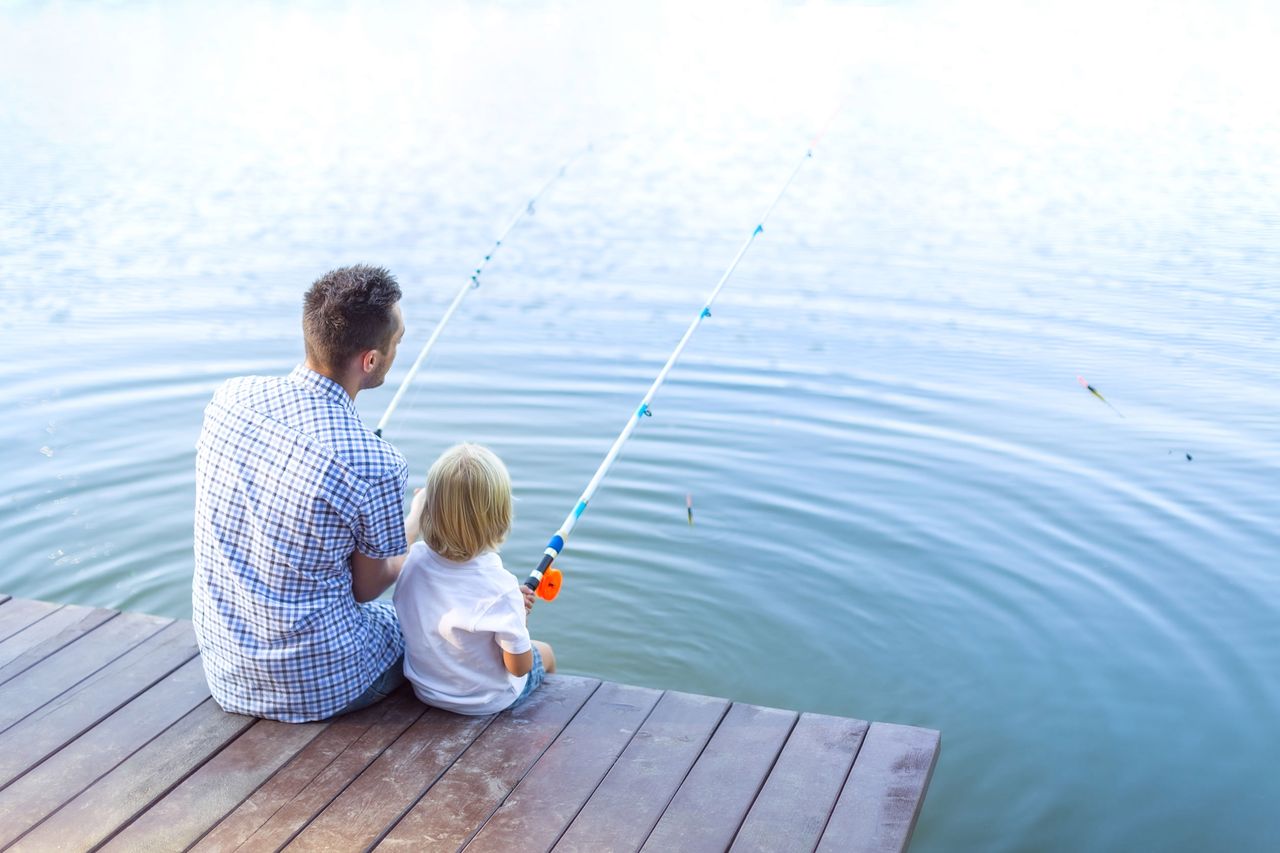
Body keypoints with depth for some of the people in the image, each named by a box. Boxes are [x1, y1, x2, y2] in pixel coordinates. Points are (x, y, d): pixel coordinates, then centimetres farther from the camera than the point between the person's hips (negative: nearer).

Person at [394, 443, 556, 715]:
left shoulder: (414, 559, -19)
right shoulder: (500, 586, -34)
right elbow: (519, 667, -24)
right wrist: (519, 617, -7)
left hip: (424, 690, 5)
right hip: (487, 700, -5)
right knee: (544, 652, 27)